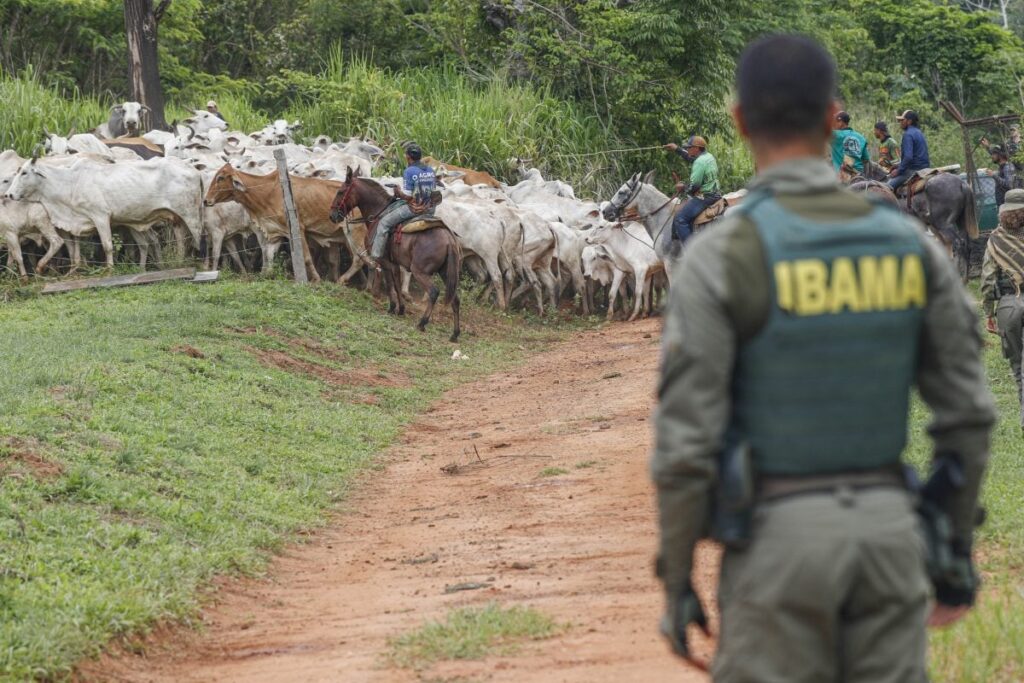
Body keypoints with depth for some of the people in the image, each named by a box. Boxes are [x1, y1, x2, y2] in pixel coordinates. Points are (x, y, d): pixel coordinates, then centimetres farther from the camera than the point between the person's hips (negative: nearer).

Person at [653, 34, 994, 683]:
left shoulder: (719, 258, -13)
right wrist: (959, 549, 15)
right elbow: (967, 409, 4)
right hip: (885, 527, 4)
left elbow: (686, 439, -14)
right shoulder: (909, 243, 1)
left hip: (779, 538, -4)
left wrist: (676, 585, -3)